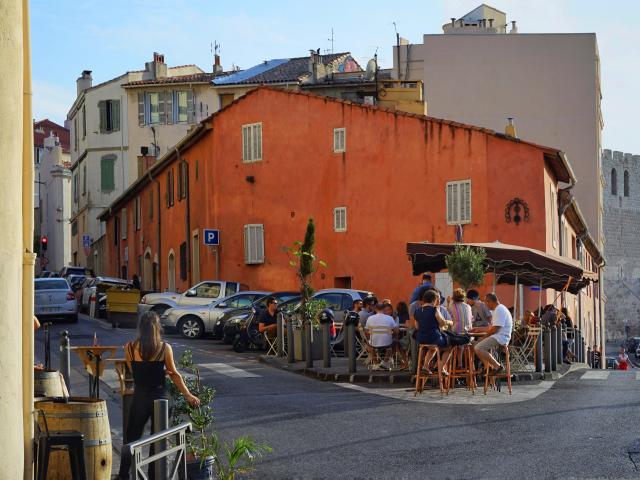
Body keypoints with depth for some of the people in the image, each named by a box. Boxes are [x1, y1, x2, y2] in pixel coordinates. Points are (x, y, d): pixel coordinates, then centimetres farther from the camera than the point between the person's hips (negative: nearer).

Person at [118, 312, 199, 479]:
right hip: (159, 397, -1)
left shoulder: (130, 348, -7)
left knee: (131, 437, 13)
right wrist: (188, 395, 9)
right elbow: (174, 374, -2)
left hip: (140, 397, 1)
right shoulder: (165, 348, -10)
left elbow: (133, 371, 5)